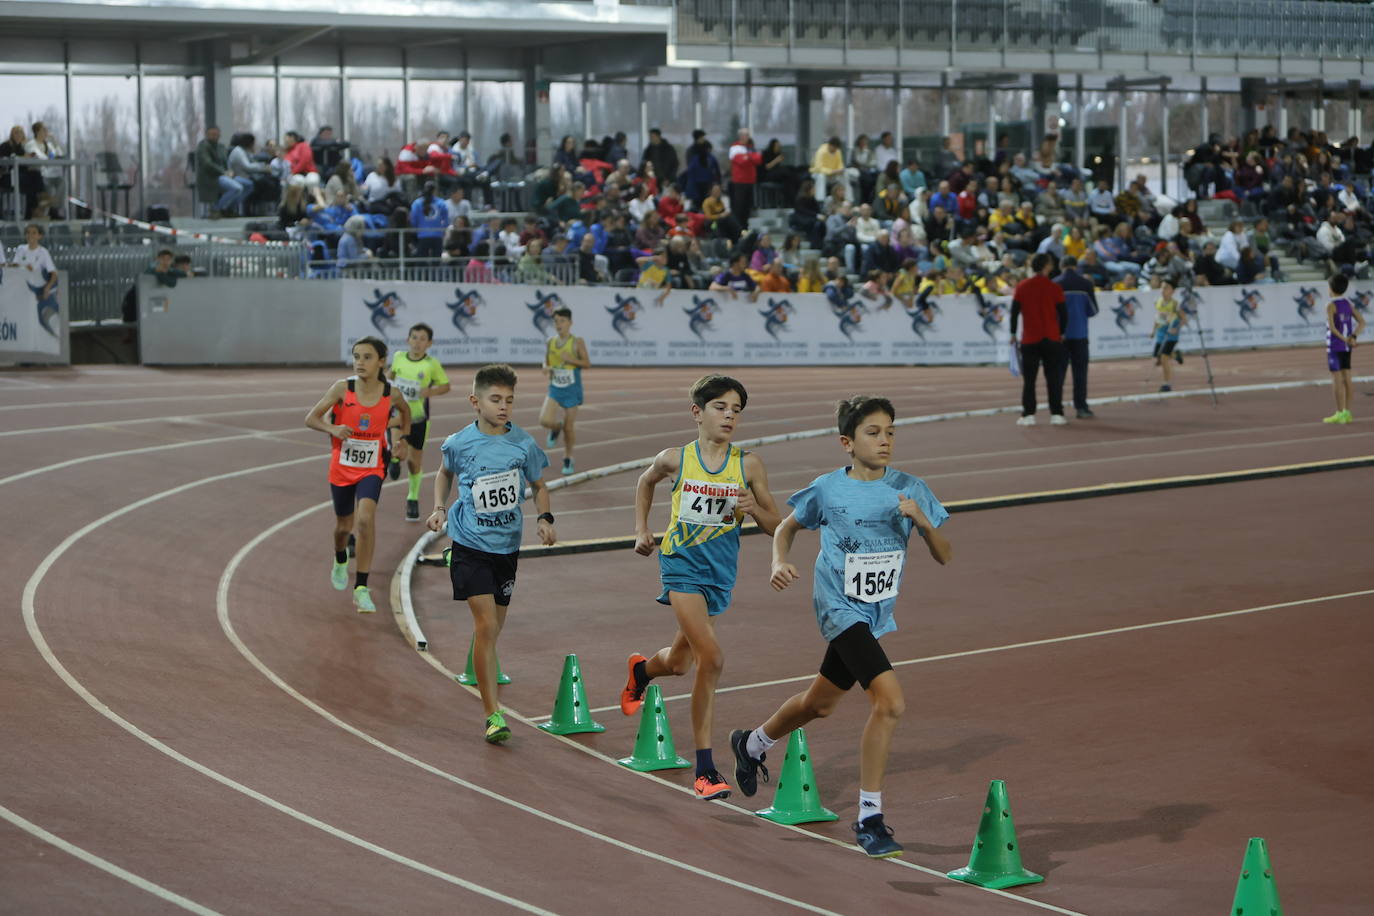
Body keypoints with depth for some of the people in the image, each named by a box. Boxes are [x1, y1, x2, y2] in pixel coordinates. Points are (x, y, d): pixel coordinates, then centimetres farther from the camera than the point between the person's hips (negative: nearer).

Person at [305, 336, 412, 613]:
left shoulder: (391, 394, -8)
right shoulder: (342, 388, -13)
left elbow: (405, 412, 17)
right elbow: (311, 418, -11)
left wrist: (403, 439, 7)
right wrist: (332, 429, -29)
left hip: (372, 469, -1)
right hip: (341, 468, 1)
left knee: (365, 519, -23)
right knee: (344, 525, 17)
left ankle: (361, 590, -17)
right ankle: (340, 561, 54)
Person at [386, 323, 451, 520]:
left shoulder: (432, 364, -11)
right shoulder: (398, 357, -3)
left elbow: (446, 385, -2)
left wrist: (430, 392, -19)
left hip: (418, 416, -1)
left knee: (415, 458, 10)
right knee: (399, 451, -18)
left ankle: (413, 498, 29)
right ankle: (394, 460, 21)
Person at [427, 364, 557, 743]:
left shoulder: (523, 444, -4)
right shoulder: (459, 443, -6)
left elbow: (539, 486, 11)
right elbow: (445, 473, 16)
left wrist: (545, 518, -6)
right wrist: (440, 507, 3)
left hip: (507, 545, 3)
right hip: (470, 544, -3)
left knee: (493, 626, 12)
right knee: (486, 624, -14)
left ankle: (479, 669, 44)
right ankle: (493, 714, -13)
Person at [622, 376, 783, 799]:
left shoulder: (748, 465, -3)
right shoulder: (675, 459, -5)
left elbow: (775, 526, 1)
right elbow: (646, 482, 18)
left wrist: (754, 508, -18)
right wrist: (641, 530, 12)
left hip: (721, 571, 3)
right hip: (682, 565, -3)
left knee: (679, 662, 15)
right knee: (711, 659, -18)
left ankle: (641, 670, 52)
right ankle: (705, 769, -7)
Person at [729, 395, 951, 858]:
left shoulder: (910, 489, -4)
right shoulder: (827, 490, -10)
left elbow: (944, 556, -4)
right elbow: (787, 527, 8)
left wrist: (923, 521, -22)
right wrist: (780, 564, -11)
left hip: (876, 612, 5)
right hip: (839, 608, -5)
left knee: (820, 702, 23)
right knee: (890, 701, -22)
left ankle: (752, 745, 52)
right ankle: (869, 817, -12)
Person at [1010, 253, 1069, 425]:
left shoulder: (1021, 287, -1)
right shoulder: (1054, 288, -4)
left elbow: (1014, 312, -1)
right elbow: (1063, 313, -1)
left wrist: (1013, 333, 8)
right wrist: (1061, 333, 12)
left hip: (1029, 340, 0)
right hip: (1052, 339, 0)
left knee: (1028, 379, 4)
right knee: (1054, 377, 5)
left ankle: (1028, 415, -1)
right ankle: (1056, 414, 1)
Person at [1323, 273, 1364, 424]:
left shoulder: (1331, 305, -12)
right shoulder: (1348, 304, 9)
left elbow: (1331, 326, -24)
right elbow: (1361, 322, 5)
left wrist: (1343, 339, -15)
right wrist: (1353, 337, -7)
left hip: (1334, 347, -7)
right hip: (1346, 349, 7)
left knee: (1337, 380, -5)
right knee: (1346, 379, 9)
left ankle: (1340, 414, -6)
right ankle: (1347, 413, 12)